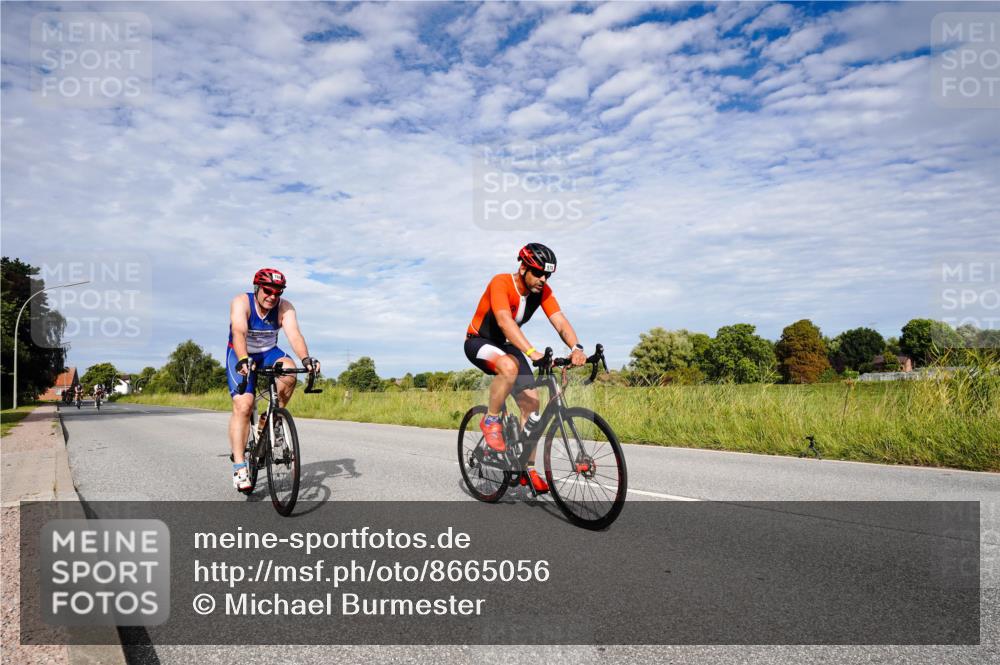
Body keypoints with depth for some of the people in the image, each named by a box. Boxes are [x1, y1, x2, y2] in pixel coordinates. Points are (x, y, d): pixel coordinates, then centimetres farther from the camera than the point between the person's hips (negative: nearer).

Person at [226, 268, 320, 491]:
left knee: (289, 371, -31)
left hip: (268, 353, 2)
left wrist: (306, 359, -49)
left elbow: (294, 335, -31)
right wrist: (243, 360, -56)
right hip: (240, 356, -2)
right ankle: (239, 466, -14)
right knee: (243, 405, -19)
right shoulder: (241, 302, -22)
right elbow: (239, 332, -39)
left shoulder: (285, 307, -16)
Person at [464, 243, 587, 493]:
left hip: (507, 345, 6)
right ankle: (490, 420, -14)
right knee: (509, 366, -39)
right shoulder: (501, 283, -27)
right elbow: (505, 321, -43)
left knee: (531, 401, -7)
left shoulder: (543, 291, -11)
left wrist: (577, 348, -42)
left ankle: (528, 467, 4)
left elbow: (560, 322, -22)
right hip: (479, 342, -6)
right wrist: (532, 352, -56)